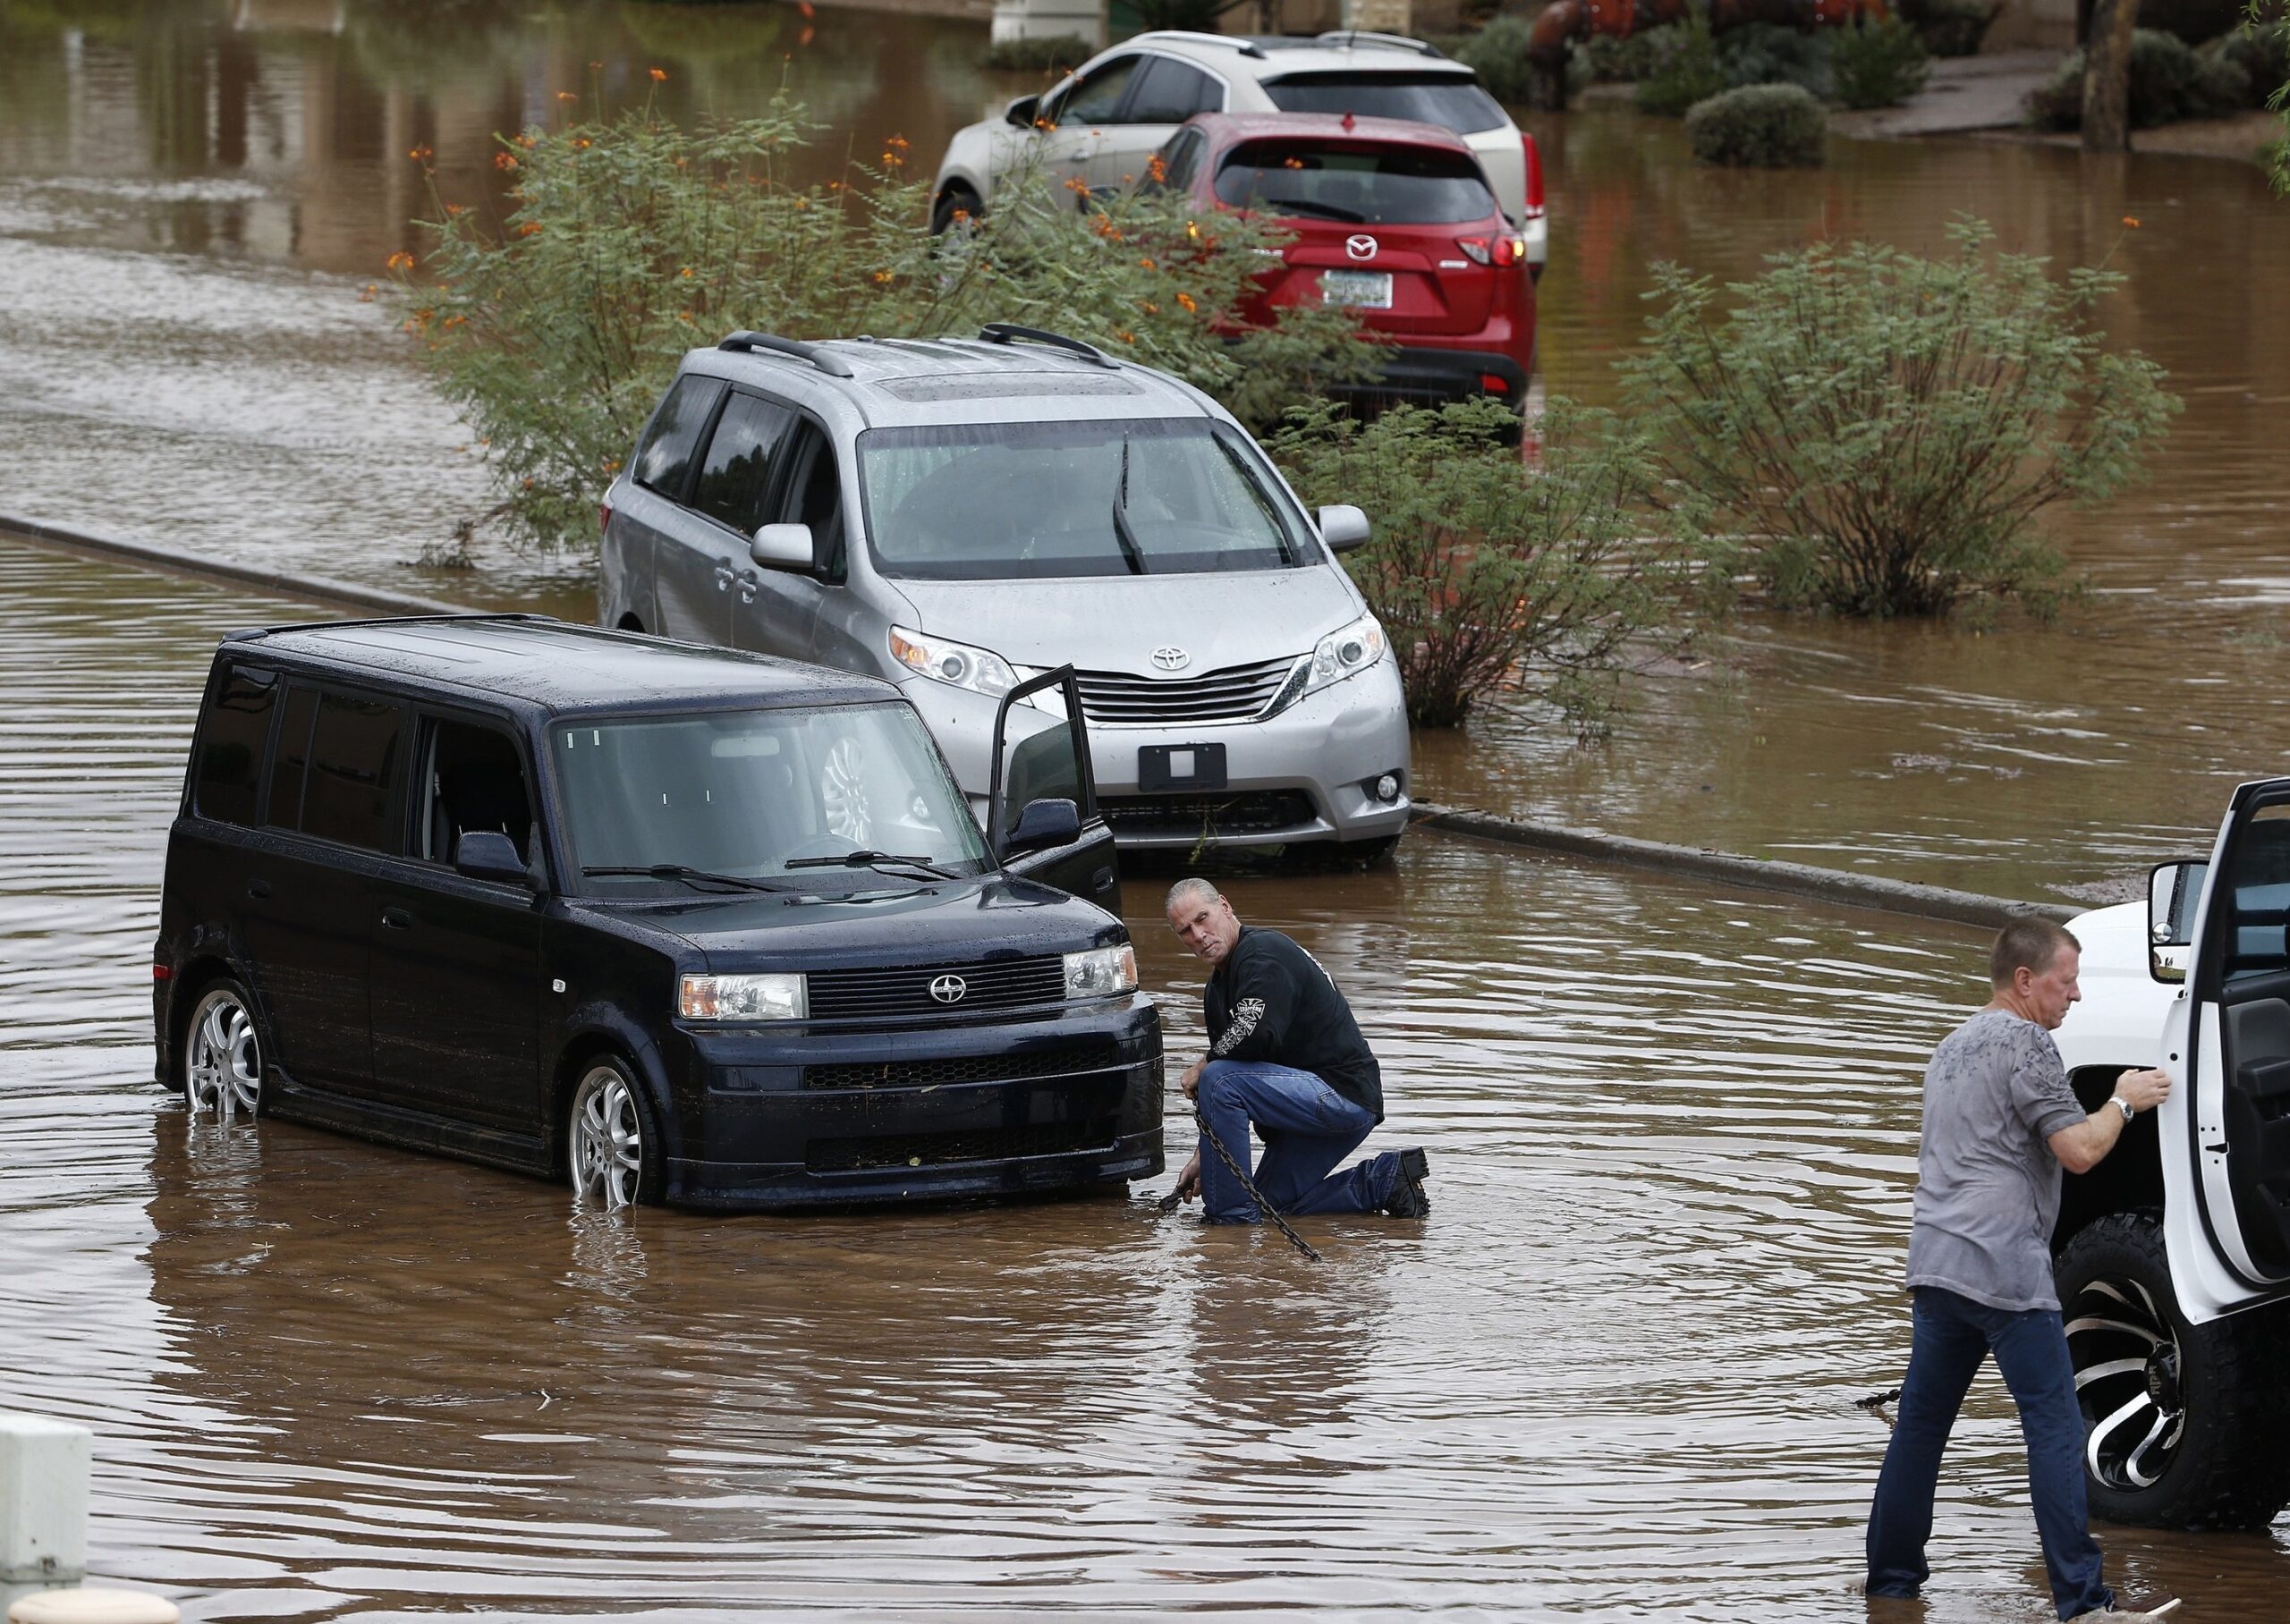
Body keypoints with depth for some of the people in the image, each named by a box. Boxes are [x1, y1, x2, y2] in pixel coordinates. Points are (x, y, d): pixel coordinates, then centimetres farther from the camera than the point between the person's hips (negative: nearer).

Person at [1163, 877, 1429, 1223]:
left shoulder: (1264, 955, -16)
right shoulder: (1217, 988, 15)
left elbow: (1255, 1036, -31)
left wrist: (1202, 1068, -13)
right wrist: (1203, 1156, 12)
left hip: (1344, 1094, -11)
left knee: (1220, 1080, -24)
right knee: (1272, 1205, 18)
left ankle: (1230, 1216, -16)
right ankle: (1386, 1179, 16)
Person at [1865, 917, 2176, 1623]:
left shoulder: (1953, 1046, 21)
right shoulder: (2025, 1043, -8)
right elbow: (2079, 1150, -13)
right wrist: (2123, 1101, 2)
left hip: (1934, 1264, 9)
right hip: (2004, 1268, -9)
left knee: (1921, 1422, 13)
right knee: (2054, 1425, -9)